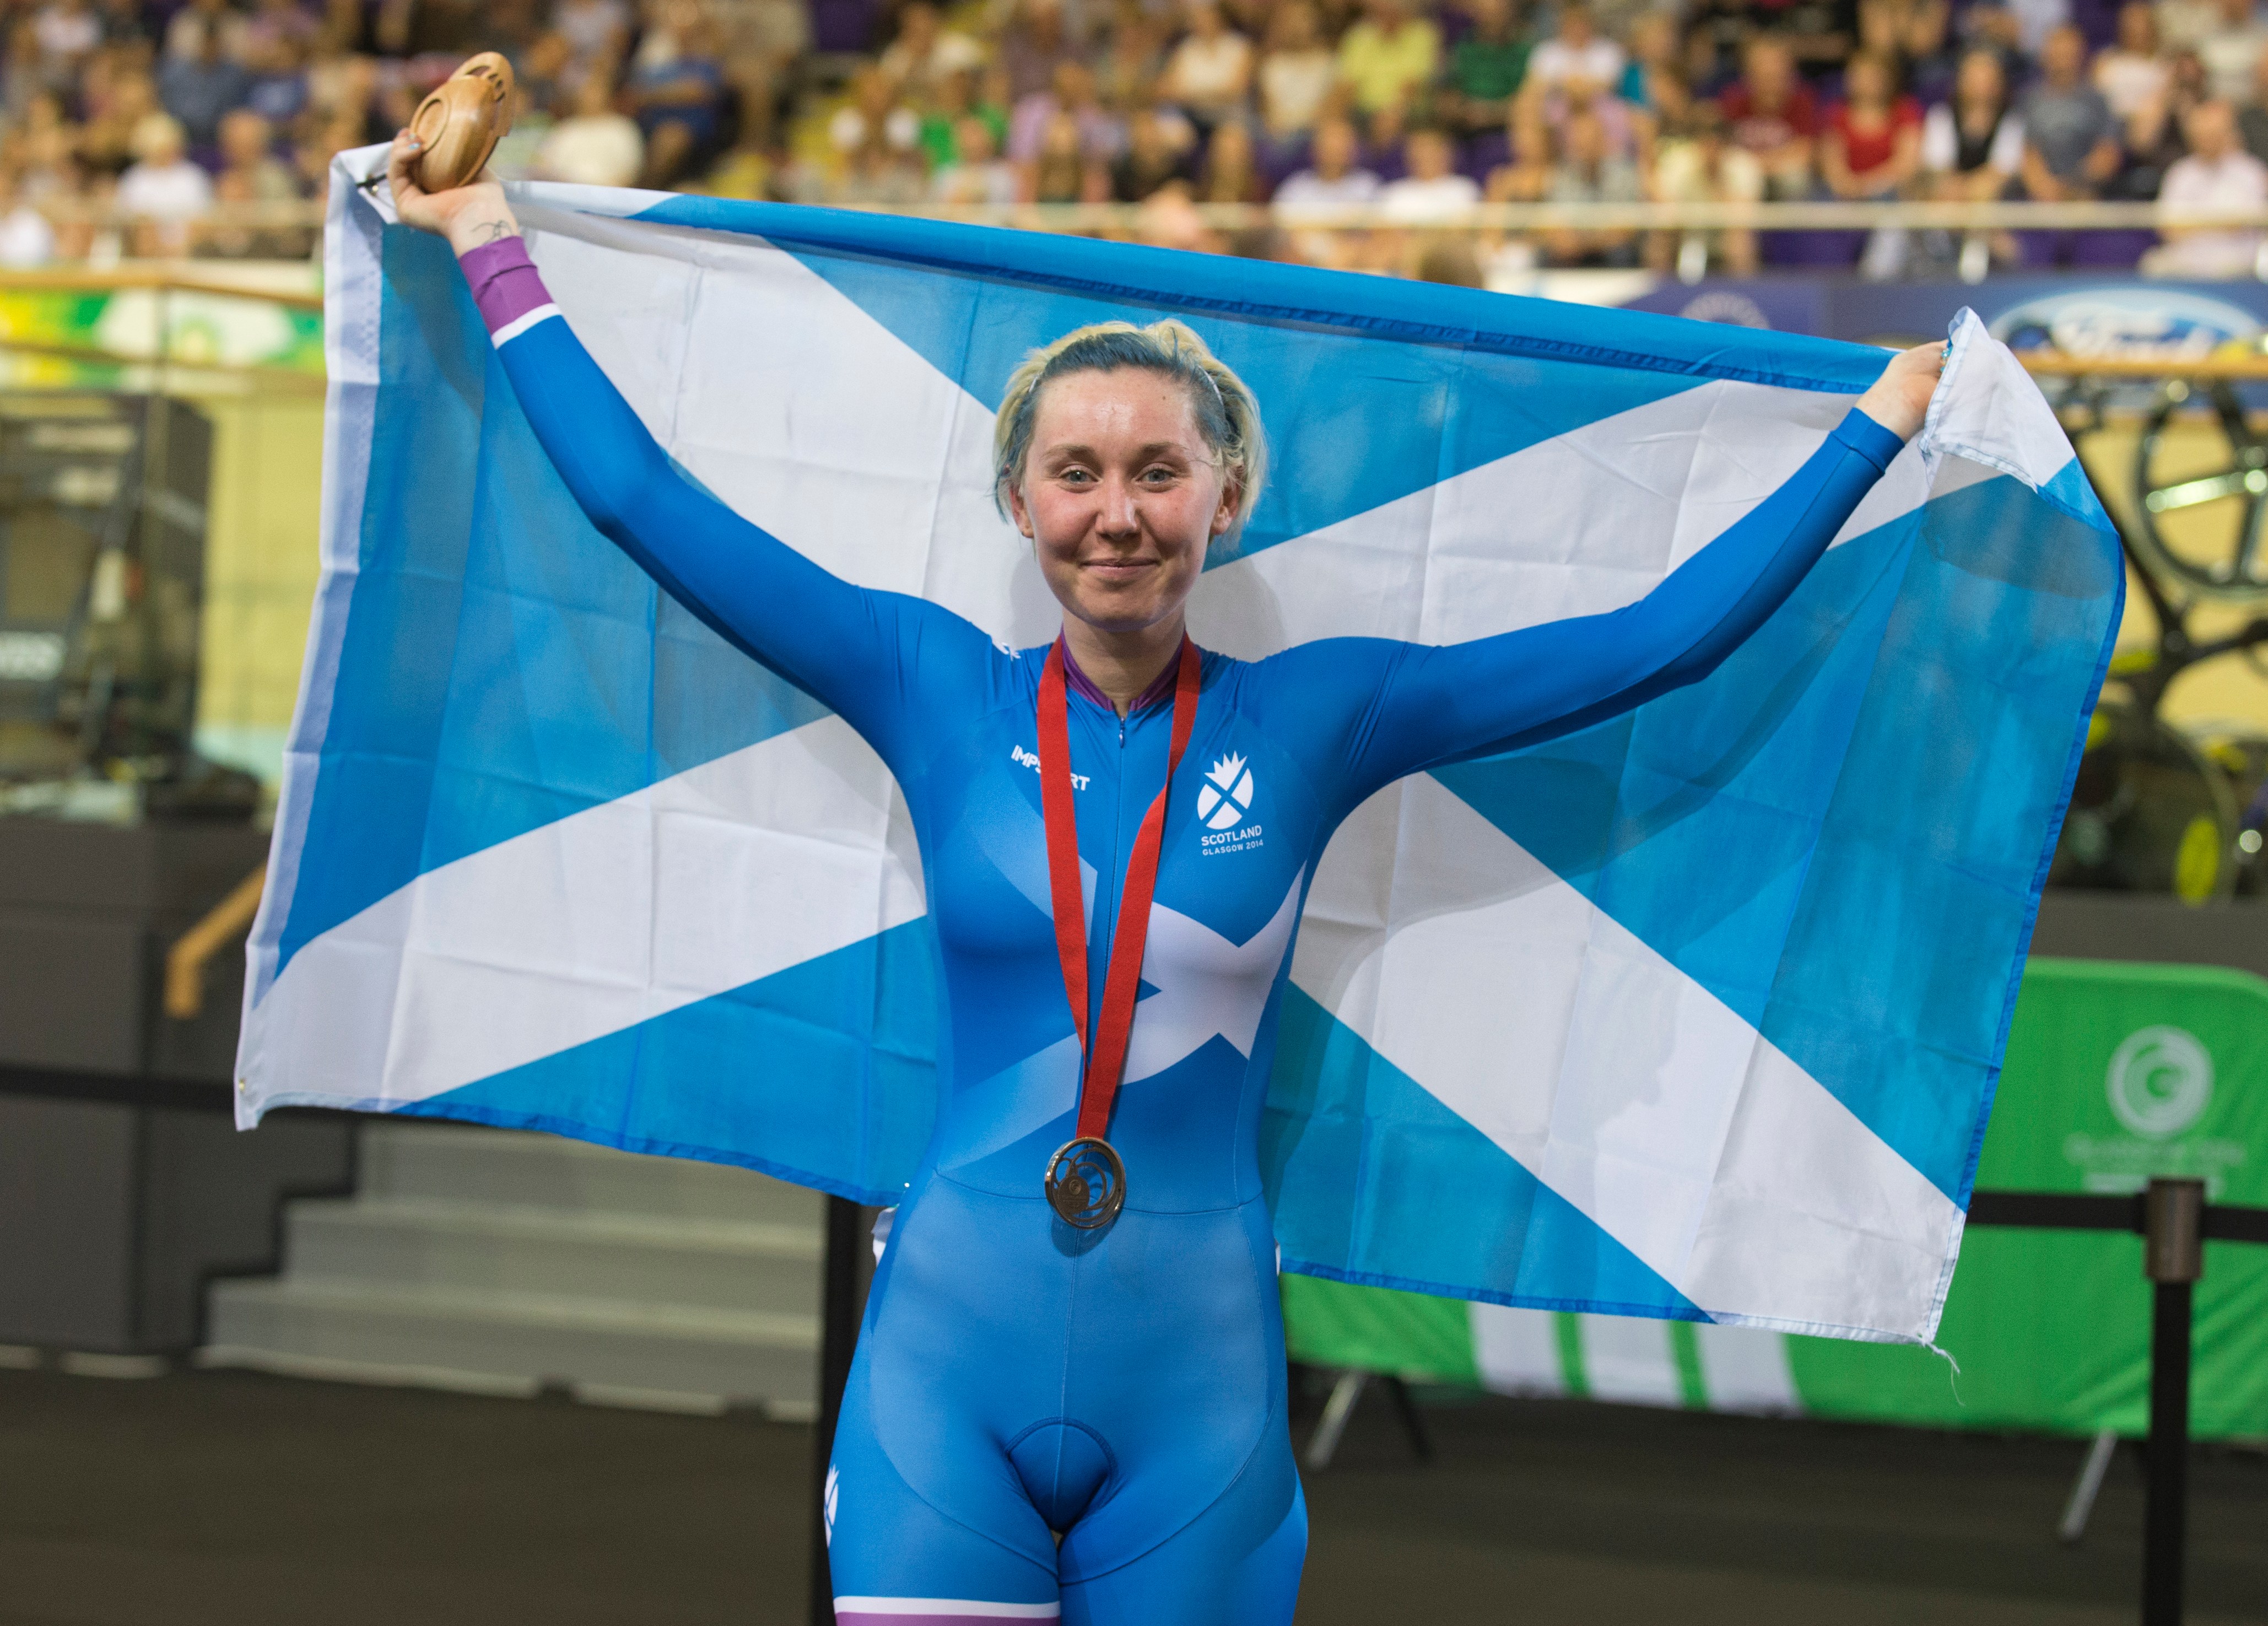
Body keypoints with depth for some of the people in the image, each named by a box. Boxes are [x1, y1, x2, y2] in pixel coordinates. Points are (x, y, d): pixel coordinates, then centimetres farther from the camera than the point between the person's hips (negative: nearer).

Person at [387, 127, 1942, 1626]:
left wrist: (1877, 423, 11)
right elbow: (642, 497, 6)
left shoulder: (1312, 718, 3)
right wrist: (491, 245, 11)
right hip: (951, 1368, 0)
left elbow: (1665, 637, 6)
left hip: (1195, 1387, 1)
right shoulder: (940, 692, 3)